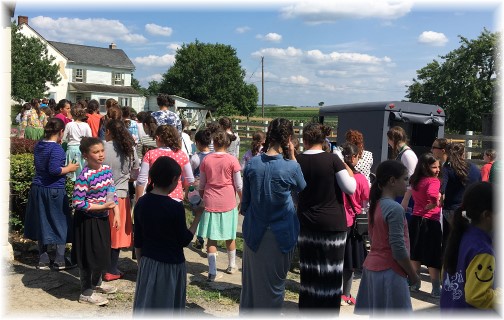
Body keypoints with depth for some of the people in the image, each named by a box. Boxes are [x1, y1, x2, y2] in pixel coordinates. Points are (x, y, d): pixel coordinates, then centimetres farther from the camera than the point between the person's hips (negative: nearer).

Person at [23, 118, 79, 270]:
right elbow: (54, 170, -26)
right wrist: (69, 168, -10)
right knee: (60, 224, 7)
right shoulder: (56, 149, -18)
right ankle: (60, 261, 14)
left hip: (38, 189, 8)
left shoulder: (38, 146, 6)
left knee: (42, 223, 15)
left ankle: (43, 260, 22)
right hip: (54, 191, -7)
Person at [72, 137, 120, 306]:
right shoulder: (84, 176, -22)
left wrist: (117, 214, 2)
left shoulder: (107, 169, 0)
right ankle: (86, 292, 22)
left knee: (102, 251, 20)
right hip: (88, 220, -7)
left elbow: (112, 193, 8)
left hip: (102, 218, 7)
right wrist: (102, 207, -22)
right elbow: (77, 203, -23)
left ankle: (97, 283, 43)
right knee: (89, 254, 4)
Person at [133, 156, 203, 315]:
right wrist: (198, 216, -4)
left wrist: (141, 264, 16)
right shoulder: (175, 207, -18)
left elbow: (138, 241, 5)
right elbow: (184, 240, -10)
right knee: (167, 308, 9)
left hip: (148, 264, 5)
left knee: (146, 307, 13)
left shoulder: (141, 203, -2)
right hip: (171, 265, -5)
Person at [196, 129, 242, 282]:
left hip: (210, 202, 1)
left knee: (211, 238, 4)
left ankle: (212, 272, 1)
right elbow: (238, 185, -5)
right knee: (230, 236, 15)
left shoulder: (206, 160, 0)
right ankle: (231, 266, 31)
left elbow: (201, 185, 7)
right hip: (228, 203, -1)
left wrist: (203, 198, 22)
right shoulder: (232, 160, -8)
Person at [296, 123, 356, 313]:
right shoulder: (332, 159, -11)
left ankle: (307, 308, 25)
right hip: (332, 223, -3)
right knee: (331, 270, 8)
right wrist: (349, 171, 6)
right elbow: (350, 188, -12)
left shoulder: (298, 160, -3)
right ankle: (328, 310, 16)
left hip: (306, 223, 3)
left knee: (308, 268, 14)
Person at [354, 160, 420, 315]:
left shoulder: (376, 204, 7)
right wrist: (412, 274, -8)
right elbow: (399, 250, -19)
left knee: (377, 314, 17)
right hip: (389, 272, -9)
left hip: (372, 267, 9)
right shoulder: (394, 208, -19)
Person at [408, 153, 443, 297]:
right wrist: (433, 204, -17)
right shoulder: (433, 181, -15)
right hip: (430, 222, -7)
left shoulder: (415, 181, 7)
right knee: (433, 256, 3)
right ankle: (436, 289, 9)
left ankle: (415, 283, 26)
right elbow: (433, 196, -34)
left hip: (415, 220, 7)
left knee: (415, 253, 16)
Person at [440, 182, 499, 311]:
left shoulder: (461, 234, -3)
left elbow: (446, 273, 8)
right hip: (468, 312, -8)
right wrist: (500, 295, -12)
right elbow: (476, 296, -25)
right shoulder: (482, 250, -27)